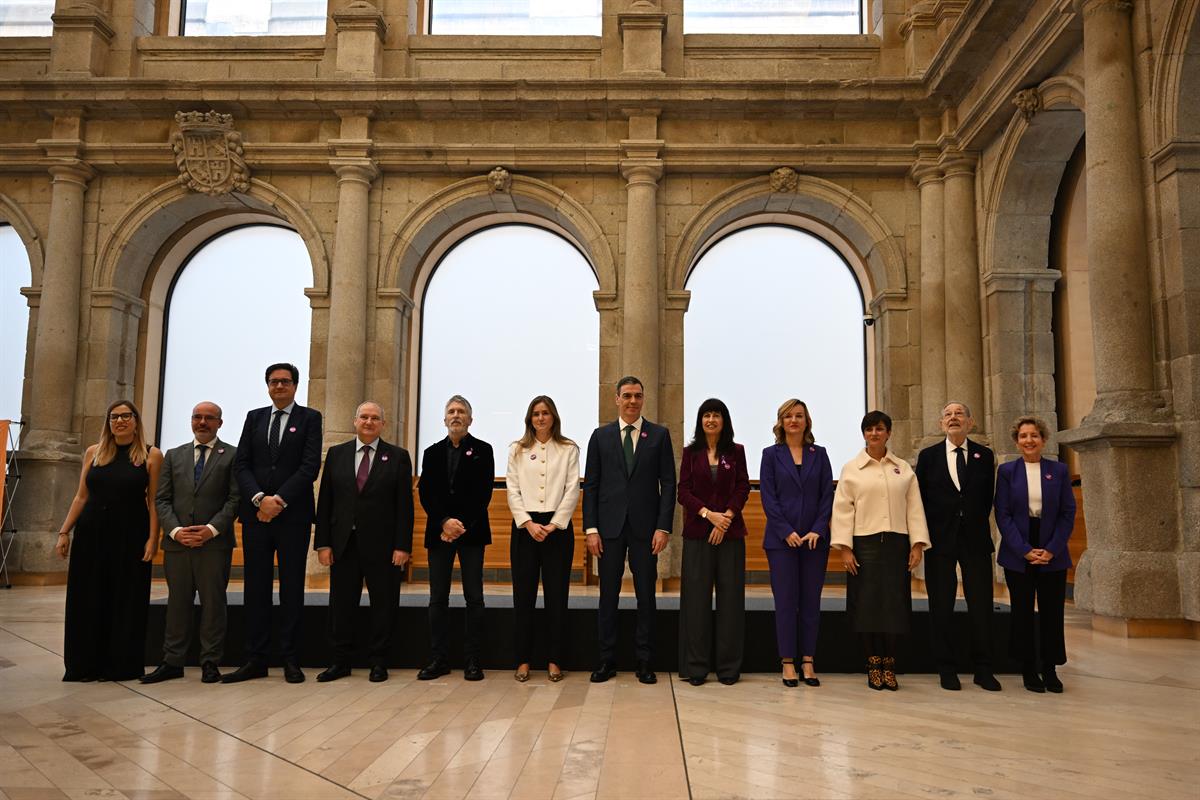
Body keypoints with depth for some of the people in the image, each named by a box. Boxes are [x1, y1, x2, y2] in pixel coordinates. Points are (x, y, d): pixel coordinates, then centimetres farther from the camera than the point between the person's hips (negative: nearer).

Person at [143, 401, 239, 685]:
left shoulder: (232, 455, 3)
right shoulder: (173, 455, 14)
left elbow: (235, 499, -4)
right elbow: (162, 500, 9)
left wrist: (212, 529, -15)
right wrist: (175, 530, -7)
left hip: (215, 543, -3)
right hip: (177, 542, 3)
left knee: (213, 603, 2)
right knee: (177, 603, 8)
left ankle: (210, 662, 9)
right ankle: (172, 662, 15)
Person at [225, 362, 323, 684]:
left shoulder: (310, 418, 3)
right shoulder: (254, 417, 14)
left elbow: (310, 466, -7)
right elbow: (241, 464, 5)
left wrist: (279, 500, -14)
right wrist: (260, 499, -10)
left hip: (293, 515, -3)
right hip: (255, 513, 3)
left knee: (292, 586, 3)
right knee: (256, 585, 5)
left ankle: (290, 659, 8)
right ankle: (255, 659, 10)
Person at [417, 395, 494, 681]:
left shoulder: (482, 450, 5)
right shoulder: (432, 453, 13)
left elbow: (483, 493, -3)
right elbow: (425, 493, 4)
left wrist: (462, 525, -12)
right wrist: (444, 522, -11)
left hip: (472, 531, -2)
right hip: (439, 531, 3)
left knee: (473, 597, -1)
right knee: (438, 598, 4)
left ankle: (471, 660, 5)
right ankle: (438, 658, 11)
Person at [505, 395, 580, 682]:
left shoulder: (569, 449, 5)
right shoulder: (517, 450, 8)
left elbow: (572, 490, -1)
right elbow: (513, 490, 3)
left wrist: (553, 524, -10)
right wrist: (528, 523, -9)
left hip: (557, 526, -1)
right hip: (525, 526, 1)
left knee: (557, 594, 2)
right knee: (523, 594, 2)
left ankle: (554, 661, 9)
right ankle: (523, 661, 10)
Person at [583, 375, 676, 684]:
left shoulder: (659, 435, 4)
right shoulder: (601, 436, 6)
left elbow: (668, 483, 1)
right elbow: (590, 484, 5)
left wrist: (663, 527, -7)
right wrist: (591, 528, -3)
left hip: (645, 527, -1)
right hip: (610, 526, 1)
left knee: (646, 595, 5)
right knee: (608, 595, 6)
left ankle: (644, 661, 14)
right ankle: (607, 659, 15)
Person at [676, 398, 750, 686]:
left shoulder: (736, 451, 8)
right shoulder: (691, 452, 8)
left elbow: (742, 489, 2)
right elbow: (684, 492, 2)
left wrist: (726, 517, -12)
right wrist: (709, 514, -12)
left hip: (730, 532, 0)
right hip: (697, 532, 0)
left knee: (730, 597, 2)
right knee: (696, 597, -1)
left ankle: (729, 667, 11)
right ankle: (696, 667, 8)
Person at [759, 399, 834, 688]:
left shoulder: (819, 454, 9)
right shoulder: (771, 454, 4)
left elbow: (827, 496, 4)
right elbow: (768, 498, -2)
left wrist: (817, 530, -8)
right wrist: (787, 532, -11)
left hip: (815, 538, 2)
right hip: (781, 539, -2)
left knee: (811, 601, 4)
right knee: (785, 601, 0)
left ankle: (808, 662, 11)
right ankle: (788, 662, 7)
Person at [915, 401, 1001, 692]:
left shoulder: (985, 456, 6)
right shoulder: (928, 456, 3)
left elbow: (987, 497, 10)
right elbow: (920, 498, 5)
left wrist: (975, 524, 5)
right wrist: (926, 535, 1)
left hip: (975, 539, 1)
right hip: (940, 540, -1)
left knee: (981, 605, 2)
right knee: (941, 606, 3)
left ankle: (983, 669, 12)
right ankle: (946, 669, 11)